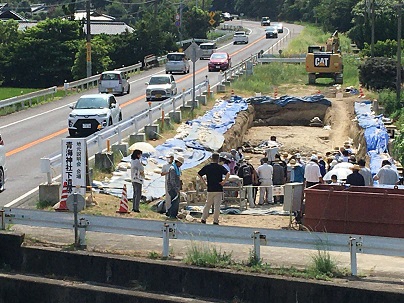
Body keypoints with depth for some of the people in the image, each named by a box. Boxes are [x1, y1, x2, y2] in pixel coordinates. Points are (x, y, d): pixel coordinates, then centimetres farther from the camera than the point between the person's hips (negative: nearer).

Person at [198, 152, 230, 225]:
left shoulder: (207, 167, 3)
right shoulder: (220, 167, -8)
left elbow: (199, 174, 8)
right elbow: (228, 174, -21)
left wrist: (204, 182, 11)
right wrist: (224, 181, -11)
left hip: (210, 189, 3)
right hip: (218, 189, -3)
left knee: (207, 205, 15)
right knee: (217, 206, 1)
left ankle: (203, 219, 14)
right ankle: (215, 221, 0)